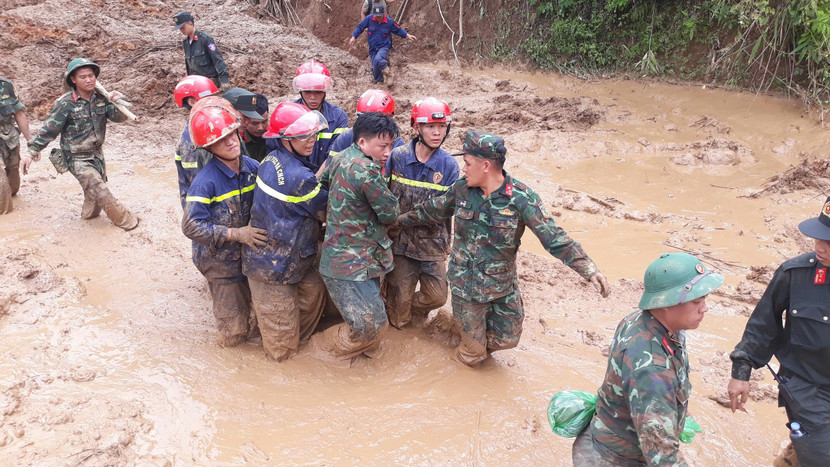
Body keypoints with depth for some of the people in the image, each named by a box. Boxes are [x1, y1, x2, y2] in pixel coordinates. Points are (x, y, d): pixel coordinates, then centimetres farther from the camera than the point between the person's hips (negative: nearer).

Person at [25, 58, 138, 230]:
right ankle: (125, 220, 7)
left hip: (97, 154, 6)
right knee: (101, 191, -8)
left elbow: (118, 117, -7)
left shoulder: (101, 98, -5)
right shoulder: (65, 104, -19)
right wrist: (32, 151, -15)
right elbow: (48, 129, -14)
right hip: (77, 159, -5)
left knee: (95, 189, 21)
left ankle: (89, 213, 46)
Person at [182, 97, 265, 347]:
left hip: (250, 250, 5)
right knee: (233, 332, 5)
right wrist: (236, 234, -24)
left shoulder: (252, 167, -6)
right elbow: (192, 226, -23)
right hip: (220, 261, -5)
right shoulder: (206, 181, -23)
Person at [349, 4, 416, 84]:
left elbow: (398, 30, 6)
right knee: (375, 67, 6)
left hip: (384, 47, -3)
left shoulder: (390, 22, -10)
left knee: (377, 60, -33)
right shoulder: (369, 19, -10)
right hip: (373, 48, 3)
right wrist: (353, 37, -10)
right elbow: (360, 27, -1)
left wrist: (407, 35, -2)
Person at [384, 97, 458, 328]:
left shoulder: (449, 165, -8)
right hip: (400, 238, 0)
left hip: (432, 241, 1)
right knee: (399, 295, 11)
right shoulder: (397, 156, -7)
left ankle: (411, 305, 39)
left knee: (437, 296, 6)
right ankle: (398, 320, 44)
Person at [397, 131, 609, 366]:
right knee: (473, 355, 6)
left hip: (503, 284, 0)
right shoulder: (461, 189, -9)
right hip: (465, 283, 1)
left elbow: (554, 237, -21)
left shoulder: (521, 197, -18)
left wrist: (589, 270, -30)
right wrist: (400, 220, 17)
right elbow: (431, 211, 9)